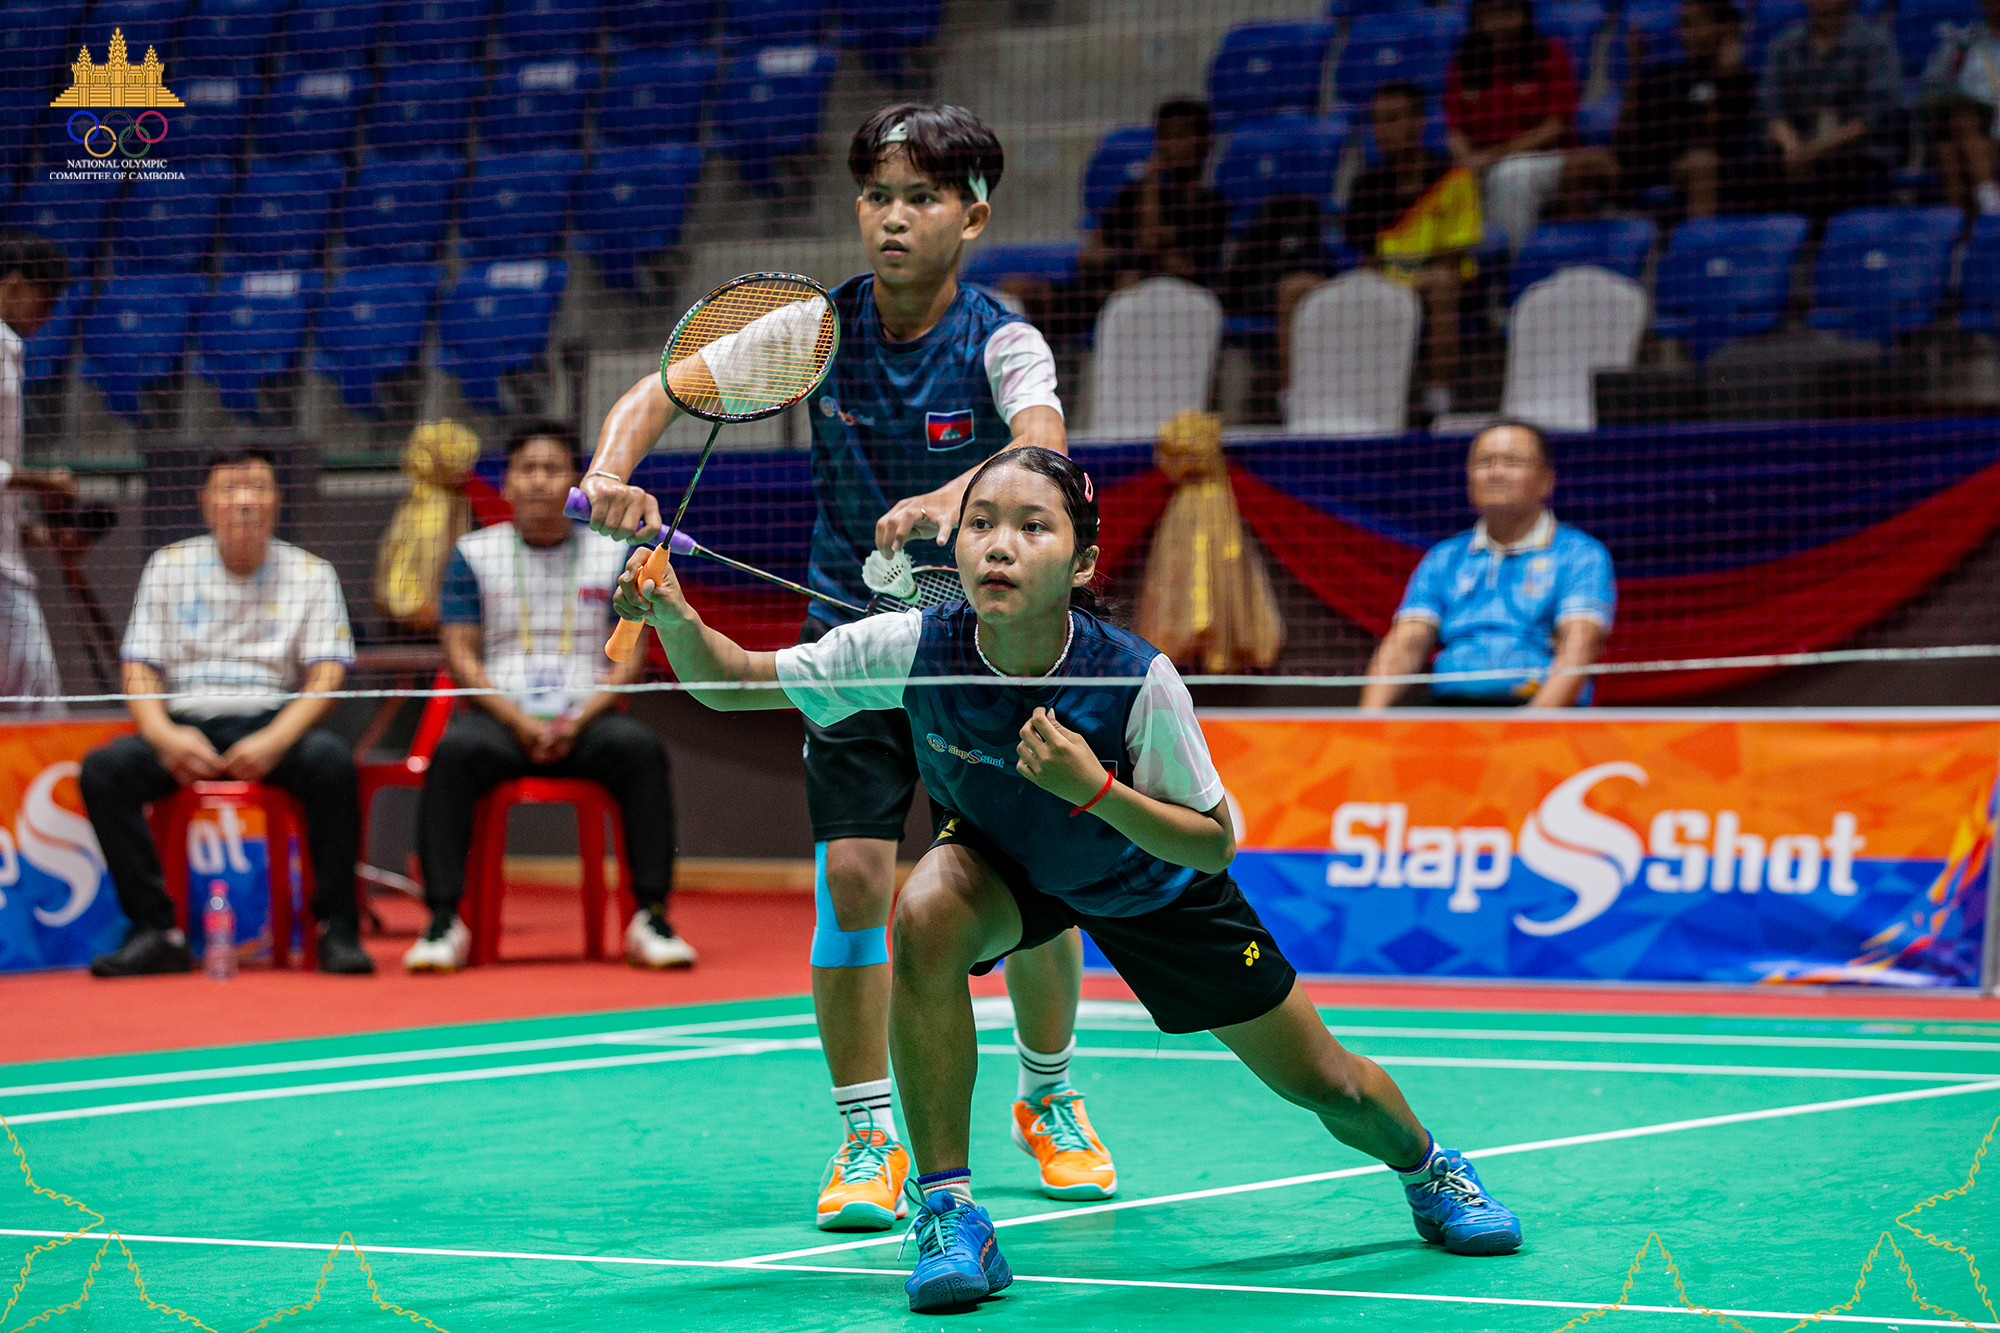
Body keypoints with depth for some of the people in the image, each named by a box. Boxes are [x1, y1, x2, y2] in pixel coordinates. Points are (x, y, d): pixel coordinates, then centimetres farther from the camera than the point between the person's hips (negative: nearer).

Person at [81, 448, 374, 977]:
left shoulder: (311, 574, 8)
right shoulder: (168, 567, 12)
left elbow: (326, 676, -2)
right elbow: (139, 669, 7)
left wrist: (275, 741, -20)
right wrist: (163, 735, -15)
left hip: (276, 720, -1)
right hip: (185, 720, 2)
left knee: (331, 760, -34)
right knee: (102, 768, -27)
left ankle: (337, 930, -24)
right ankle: (155, 930, -24)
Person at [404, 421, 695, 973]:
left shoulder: (614, 554, 10)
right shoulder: (474, 554, 9)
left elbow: (630, 657, 5)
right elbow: (460, 656, 2)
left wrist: (580, 720, -12)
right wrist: (520, 722, -13)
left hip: (587, 720, 1)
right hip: (500, 716, 0)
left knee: (641, 748, -31)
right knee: (454, 751, -33)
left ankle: (651, 918, -29)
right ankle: (443, 922, -32)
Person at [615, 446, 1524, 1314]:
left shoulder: (1137, 680, -35)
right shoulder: (915, 649, -30)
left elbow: (1212, 846, -25)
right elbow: (731, 682, -23)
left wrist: (1095, 790, -40)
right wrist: (676, 621, -44)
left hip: (1152, 878, -1)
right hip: (1003, 867, 1)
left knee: (1325, 1086, 5)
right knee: (927, 911, -36)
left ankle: (1426, 1167, 45)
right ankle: (947, 1214, -24)